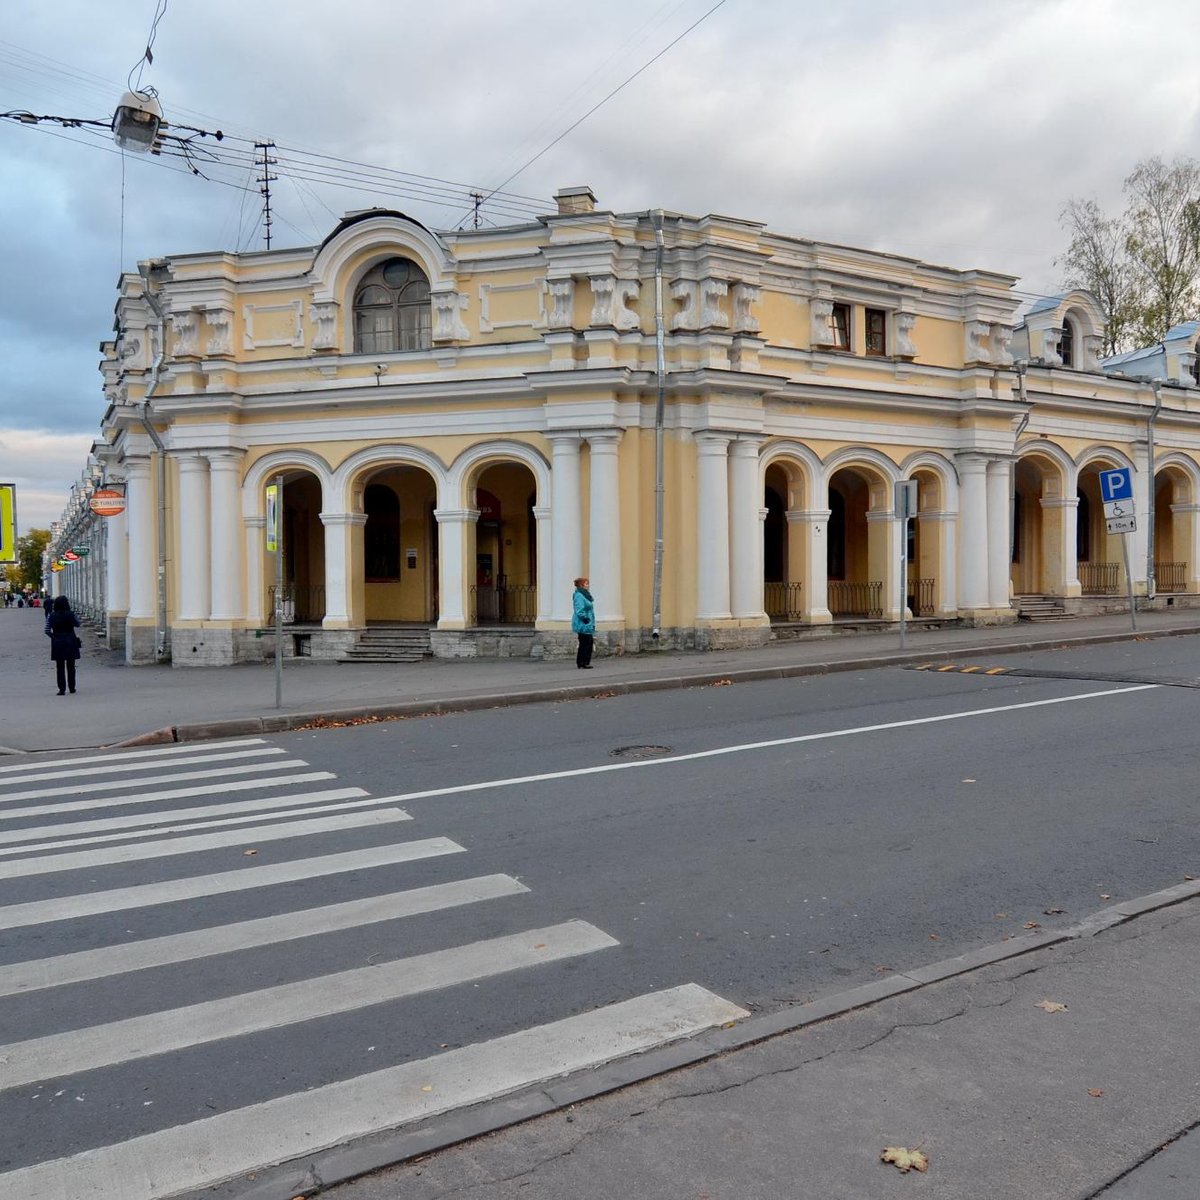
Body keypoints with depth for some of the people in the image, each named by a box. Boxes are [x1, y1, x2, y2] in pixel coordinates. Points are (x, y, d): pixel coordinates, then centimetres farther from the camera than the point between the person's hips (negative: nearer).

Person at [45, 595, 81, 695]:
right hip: (70, 643, 0)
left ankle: (62, 689, 2)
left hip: (57, 643, 0)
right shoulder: (70, 614, -10)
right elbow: (77, 624, 5)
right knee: (70, 667, 12)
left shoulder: (52, 616, -6)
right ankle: (72, 688, 19)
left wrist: (54, 637, 10)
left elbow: (47, 630, -5)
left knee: (60, 667, 6)